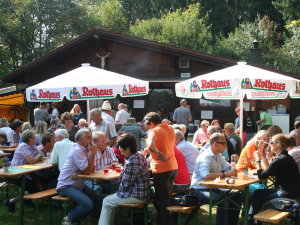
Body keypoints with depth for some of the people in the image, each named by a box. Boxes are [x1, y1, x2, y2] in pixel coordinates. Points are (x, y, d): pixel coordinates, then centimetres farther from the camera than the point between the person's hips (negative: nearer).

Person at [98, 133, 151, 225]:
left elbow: (125, 185, -19)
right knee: (111, 197, 23)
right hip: (144, 193, 10)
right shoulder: (140, 155, 3)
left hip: (136, 196, -10)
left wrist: (120, 189, -1)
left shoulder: (131, 162, -27)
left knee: (106, 202, 4)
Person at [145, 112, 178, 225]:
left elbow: (150, 146, -32)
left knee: (161, 201, 2)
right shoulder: (171, 129, 9)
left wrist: (161, 155, -18)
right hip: (173, 167, 8)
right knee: (167, 199, 18)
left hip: (161, 170, -8)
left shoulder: (154, 131, -13)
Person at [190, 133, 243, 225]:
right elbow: (206, 176, -36)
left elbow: (228, 168, 12)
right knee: (223, 199, -31)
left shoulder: (218, 156, 8)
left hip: (212, 188, 9)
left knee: (238, 195, 3)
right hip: (199, 190, -9)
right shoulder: (205, 157, -21)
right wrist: (226, 174, -32)